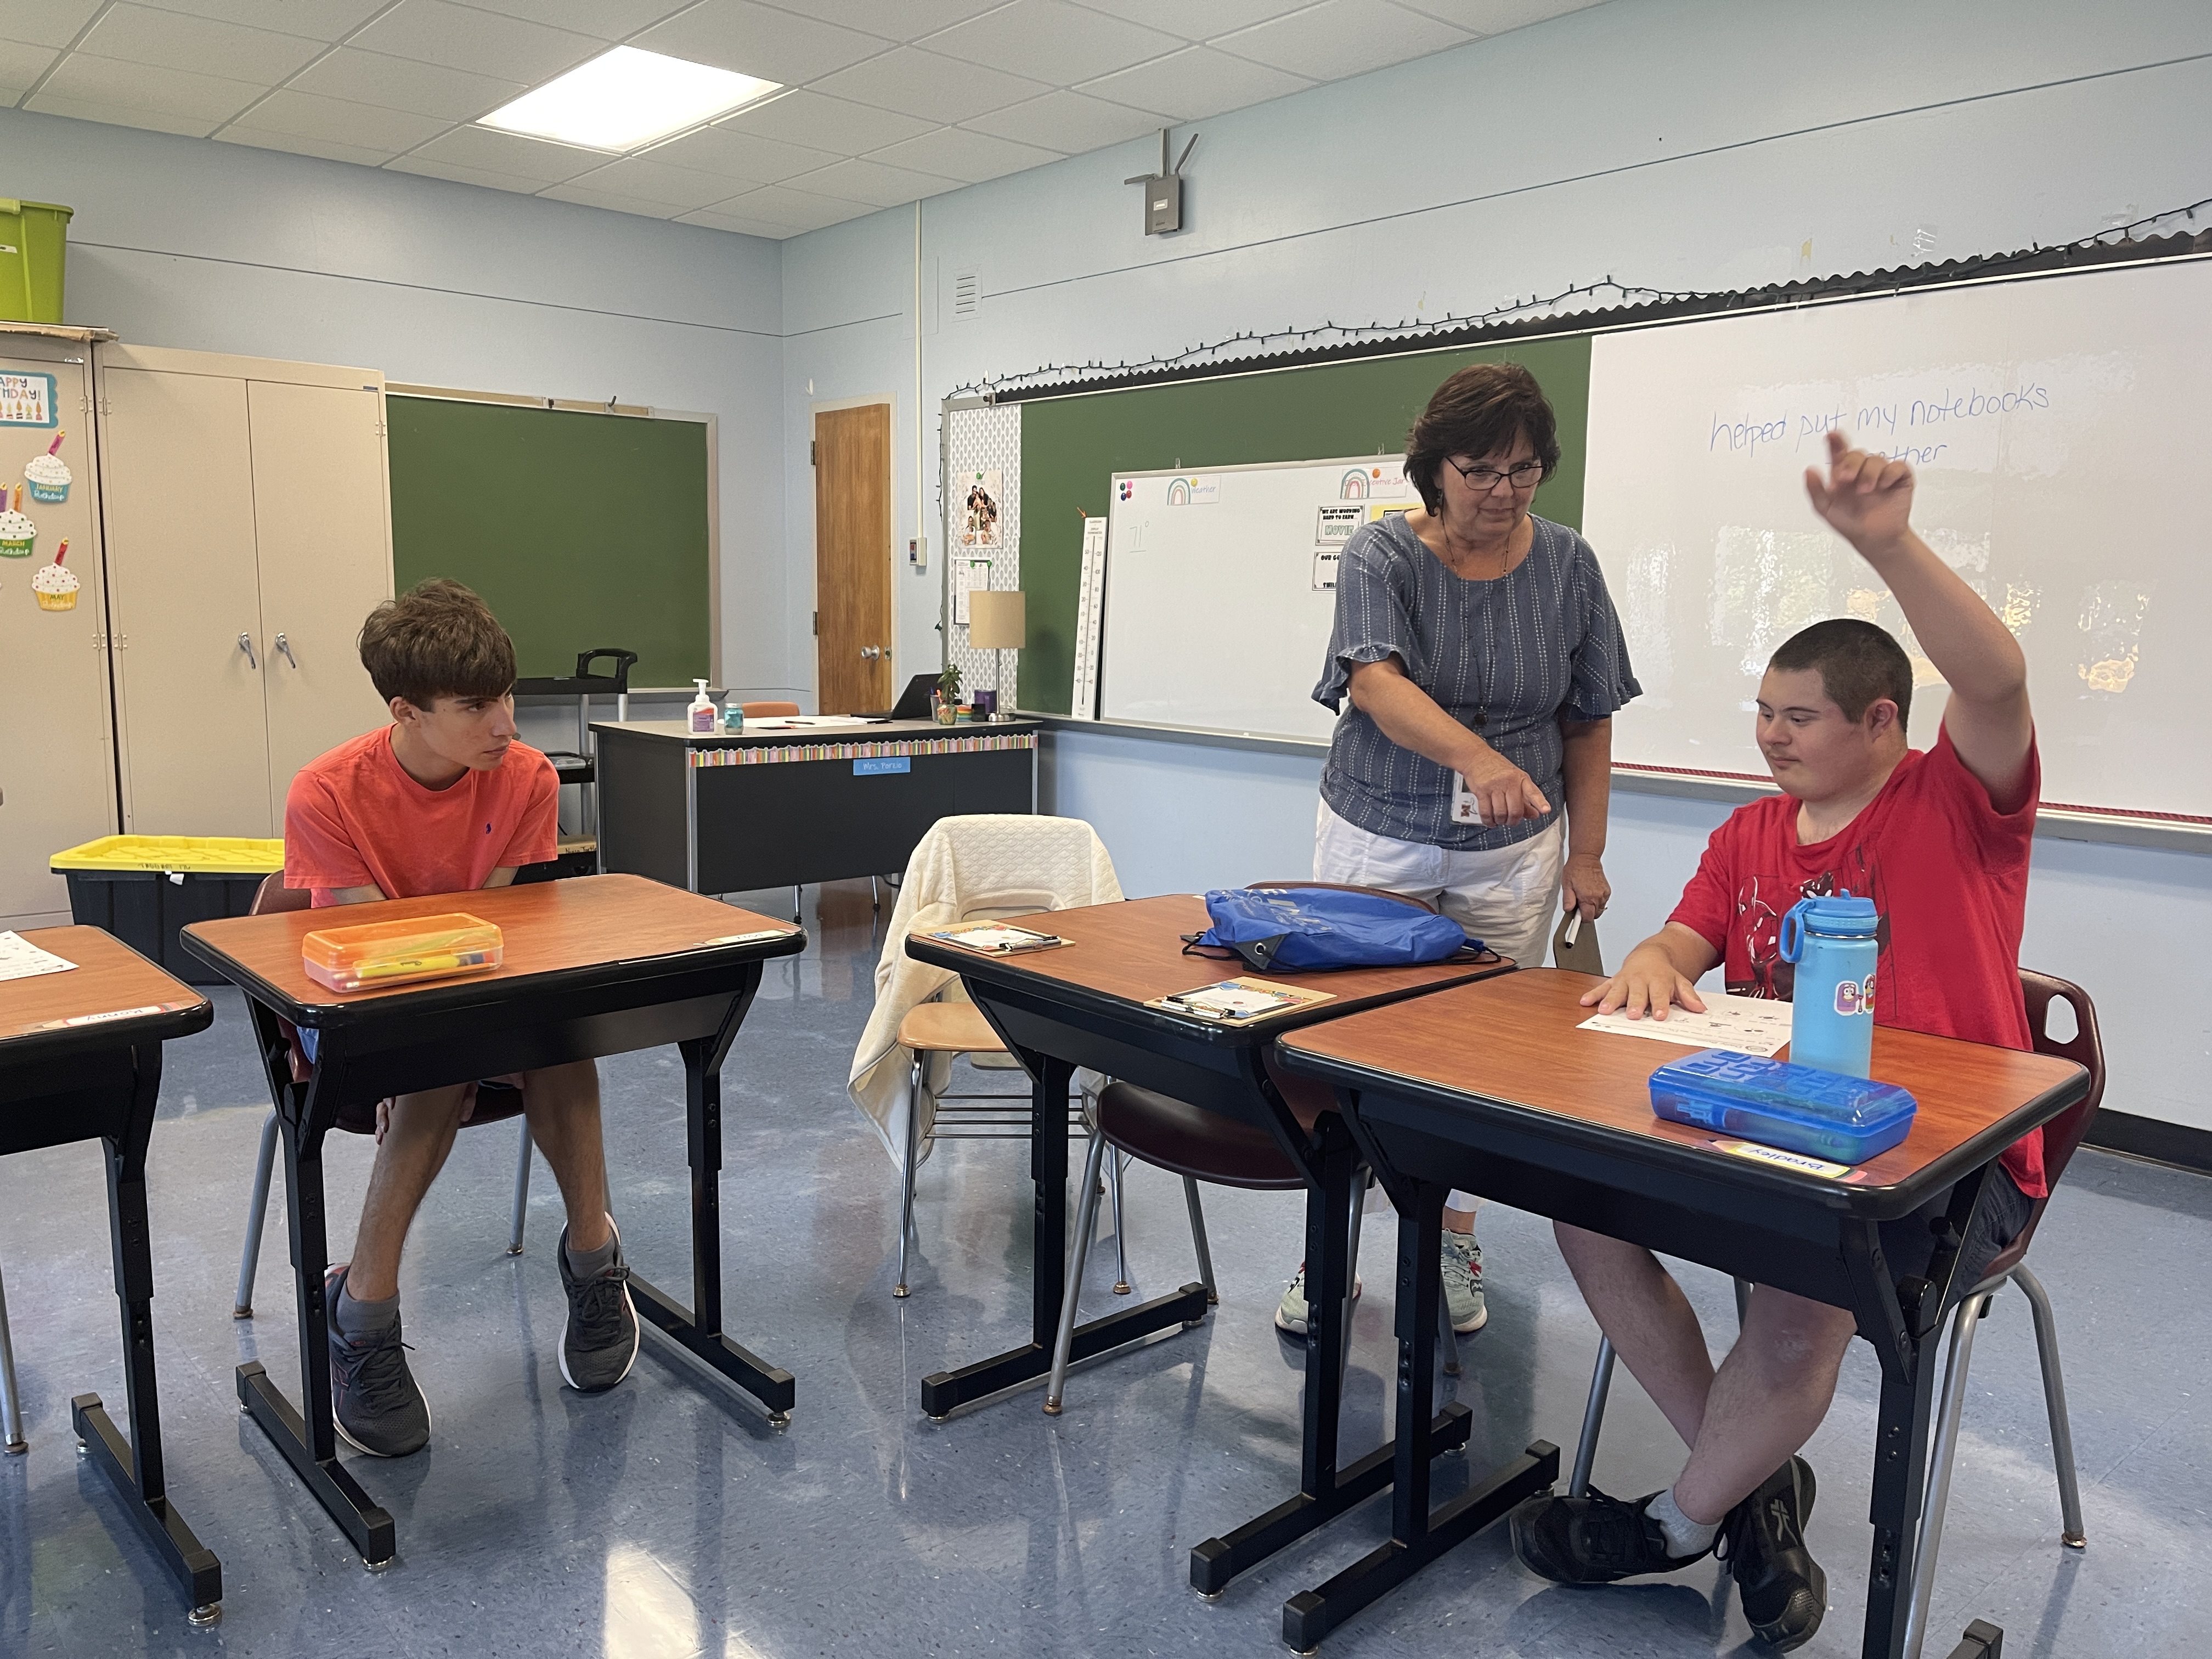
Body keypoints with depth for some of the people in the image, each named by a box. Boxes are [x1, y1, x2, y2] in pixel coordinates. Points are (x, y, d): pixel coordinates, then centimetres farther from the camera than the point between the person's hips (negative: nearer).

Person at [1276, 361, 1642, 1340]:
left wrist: (1585, 853, 2)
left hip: (1511, 854, 2)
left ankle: (1449, 1241, 25)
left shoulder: (1567, 564, 1)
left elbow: (1588, 721, 6)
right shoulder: (1383, 554, -8)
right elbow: (1376, 681, -26)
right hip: (1377, 838, -2)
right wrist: (1481, 757, -43)